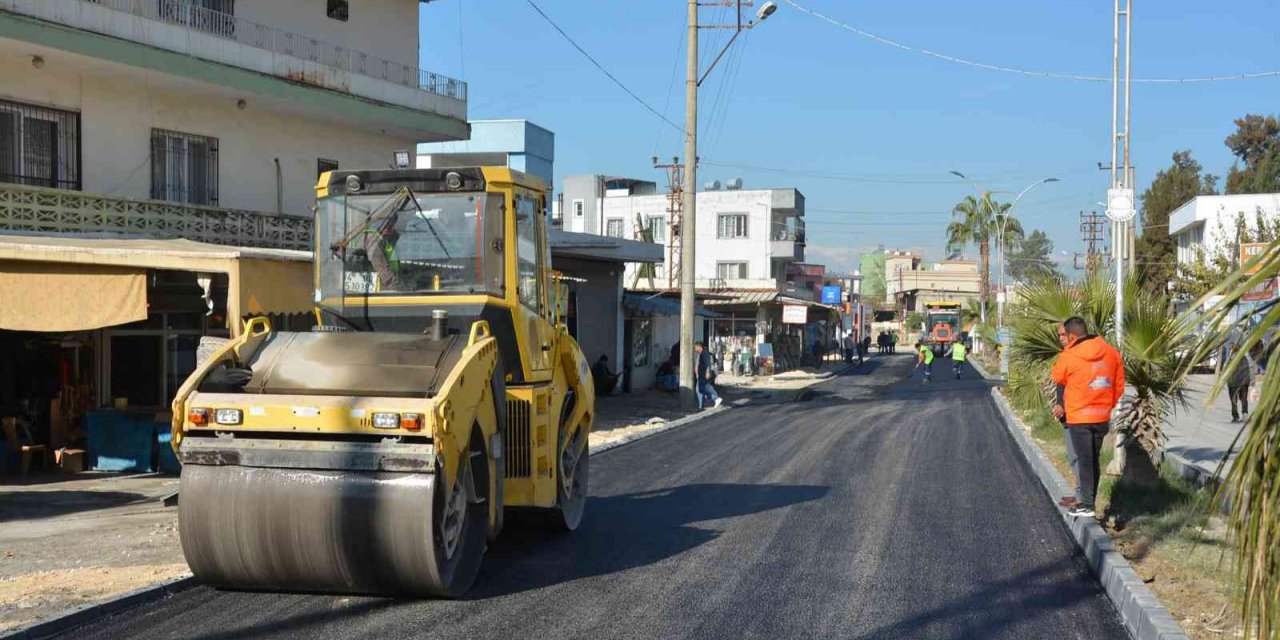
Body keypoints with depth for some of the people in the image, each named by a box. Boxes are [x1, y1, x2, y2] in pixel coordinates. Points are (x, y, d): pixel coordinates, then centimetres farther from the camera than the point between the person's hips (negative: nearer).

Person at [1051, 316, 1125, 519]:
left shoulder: (1069, 356, -14)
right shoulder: (1111, 353, 2)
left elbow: (1057, 377, 6)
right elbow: (1119, 386, 8)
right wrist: (1106, 406, 16)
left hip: (1079, 417, -5)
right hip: (1102, 417, 5)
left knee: (1084, 460, 1)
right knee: (1093, 460, 15)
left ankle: (1086, 505, 2)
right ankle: (1088, 500, 23)